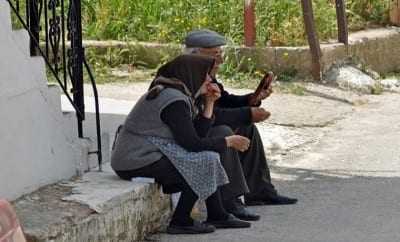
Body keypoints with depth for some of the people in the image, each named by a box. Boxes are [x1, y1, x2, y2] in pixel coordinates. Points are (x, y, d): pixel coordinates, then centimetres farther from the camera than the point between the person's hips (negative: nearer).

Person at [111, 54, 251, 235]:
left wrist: (209, 103, 7)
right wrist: (229, 142, -9)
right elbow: (192, 143, -20)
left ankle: (217, 216, 16)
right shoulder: (173, 100, -18)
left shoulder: (169, 93, 13)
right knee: (205, 162, -13)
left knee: (208, 156, 13)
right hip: (138, 163, -11)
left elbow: (197, 134, 12)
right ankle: (180, 222, -5)